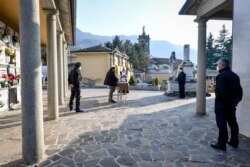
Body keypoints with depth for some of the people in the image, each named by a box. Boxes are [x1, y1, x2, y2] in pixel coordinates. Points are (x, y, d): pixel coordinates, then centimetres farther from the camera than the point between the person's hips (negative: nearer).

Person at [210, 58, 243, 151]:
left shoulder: (221, 76, -18)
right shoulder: (235, 75, 9)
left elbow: (221, 91, -26)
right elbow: (239, 90, 12)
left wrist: (217, 97, -10)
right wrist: (236, 99, 16)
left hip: (222, 104, -8)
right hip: (232, 104, 8)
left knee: (222, 125, -1)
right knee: (233, 123, 17)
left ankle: (221, 144, 6)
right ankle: (234, 142, 29)